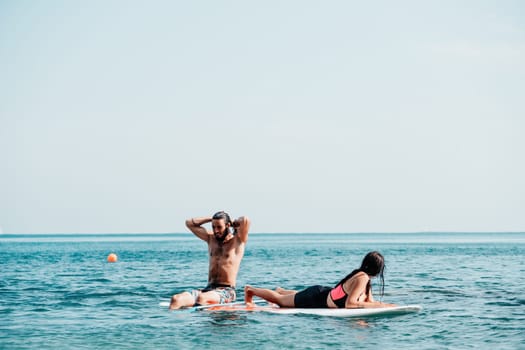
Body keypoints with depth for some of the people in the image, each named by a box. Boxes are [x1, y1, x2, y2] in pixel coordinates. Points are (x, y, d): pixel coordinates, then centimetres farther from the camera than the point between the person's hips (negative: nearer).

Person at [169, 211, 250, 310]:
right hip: (209, 288, 5)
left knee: (201, 298, -39)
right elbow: (189, 223, 23)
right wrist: (212, 218, 18)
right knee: (176, 299, -25)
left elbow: (245, 220, -15)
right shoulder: (211, 238, 18)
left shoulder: (237, 240, 3)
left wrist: (233, 223, 6)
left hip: (227, 291, -5)